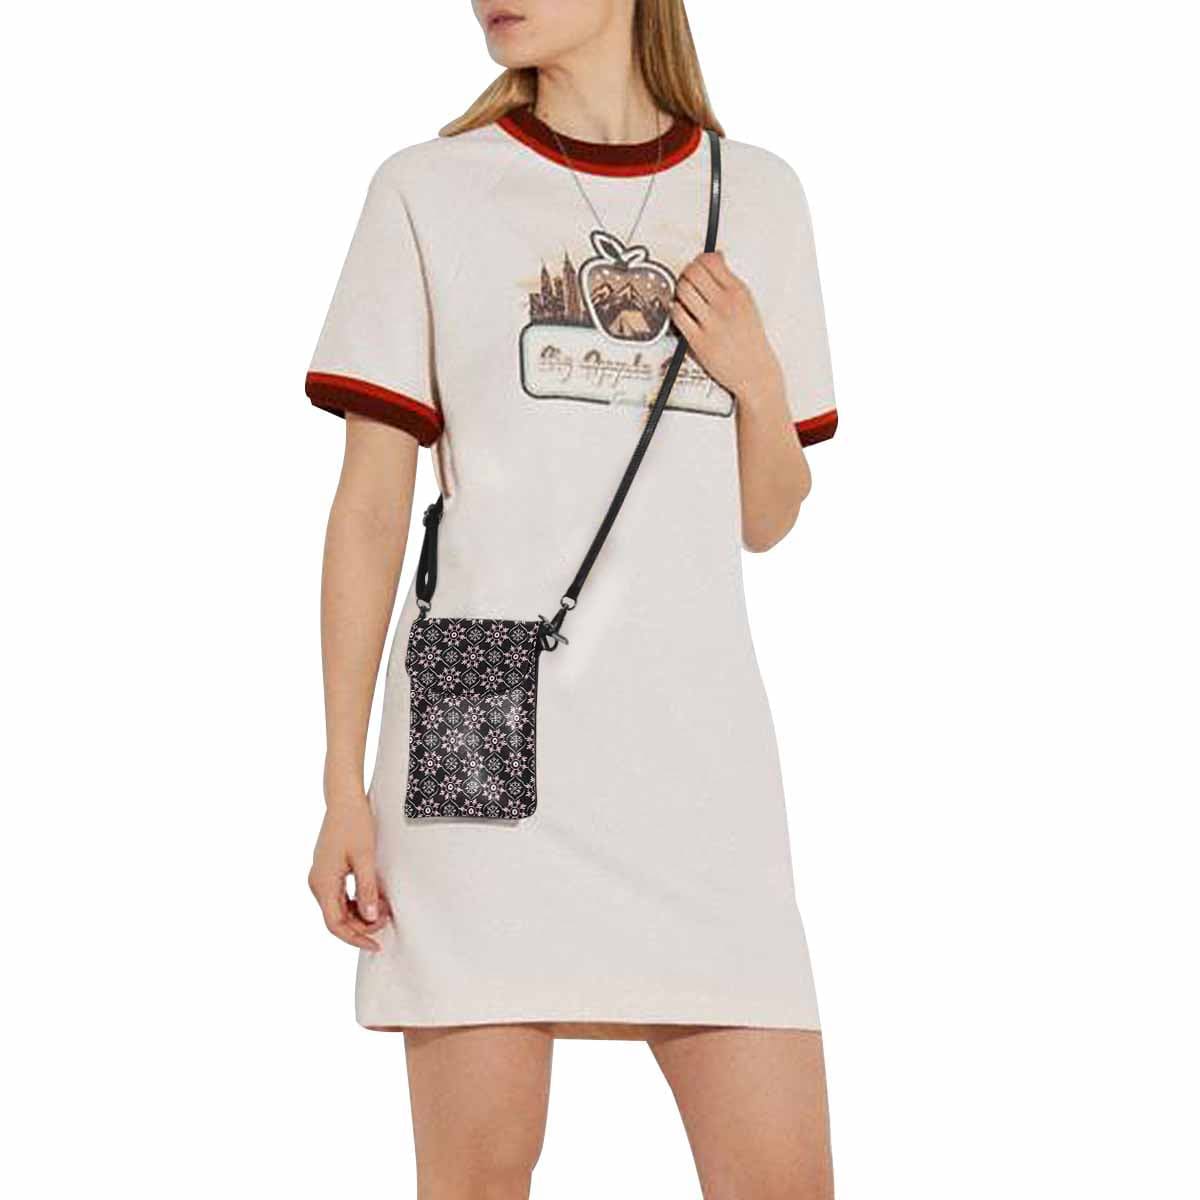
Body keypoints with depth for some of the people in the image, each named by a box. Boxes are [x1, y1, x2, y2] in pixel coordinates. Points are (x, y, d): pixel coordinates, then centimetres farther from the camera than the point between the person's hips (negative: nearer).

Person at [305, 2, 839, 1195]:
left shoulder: (758, 197, 12)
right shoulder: (429, 191, 4)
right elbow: (370, 510, 2)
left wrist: (757, 382, -4)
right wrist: (343, 784, -2)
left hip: (696, 748, 2)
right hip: (485, 748, -2)